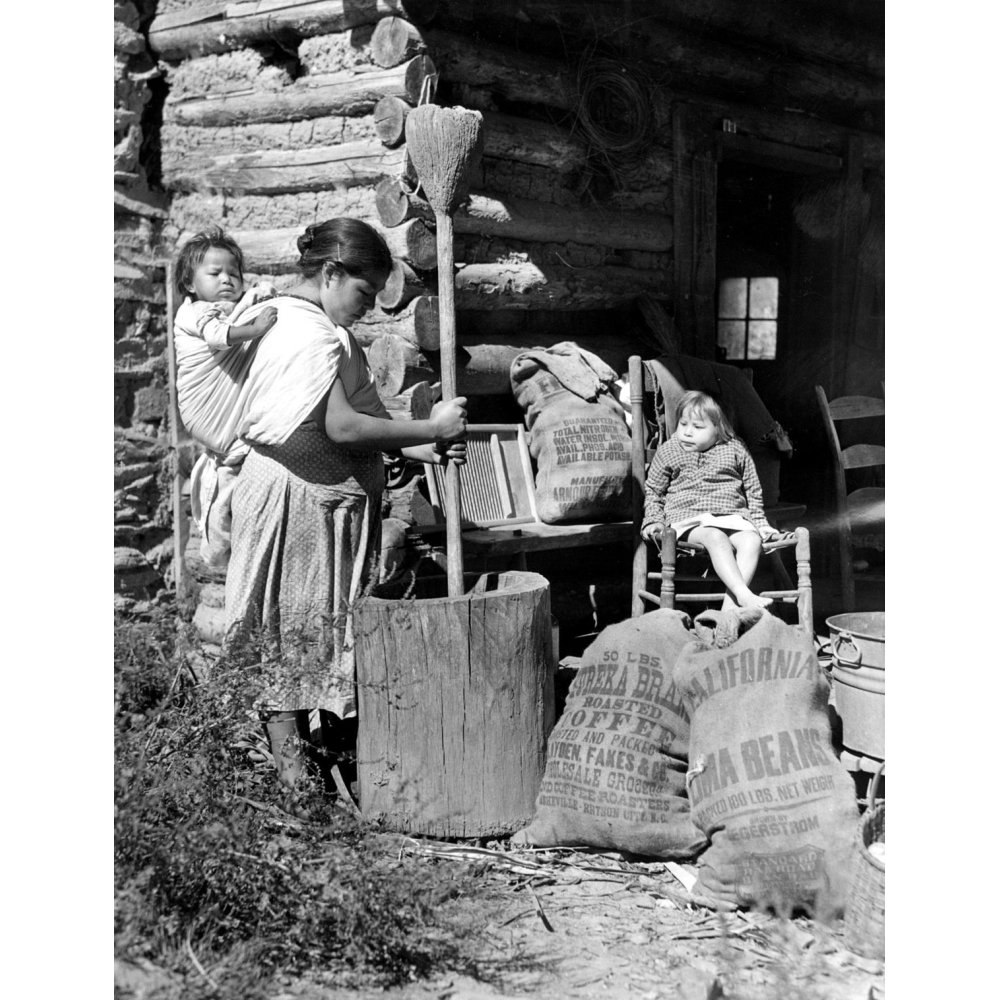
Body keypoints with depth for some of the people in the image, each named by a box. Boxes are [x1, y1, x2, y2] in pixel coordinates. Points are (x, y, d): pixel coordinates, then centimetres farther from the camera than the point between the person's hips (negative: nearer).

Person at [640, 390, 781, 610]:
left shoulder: (735, 450, 12)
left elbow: (753, 491, 21)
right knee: (716, 538, -35)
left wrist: (760, 523, 14)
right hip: (687, 518, -2)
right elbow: (652, 491, 17)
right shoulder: (667, 452, 9)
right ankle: (744, 595, -44)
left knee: (752, 540, -29)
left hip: (732, 516, 2)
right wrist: (654, 521, 3)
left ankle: (730, 603, -35)